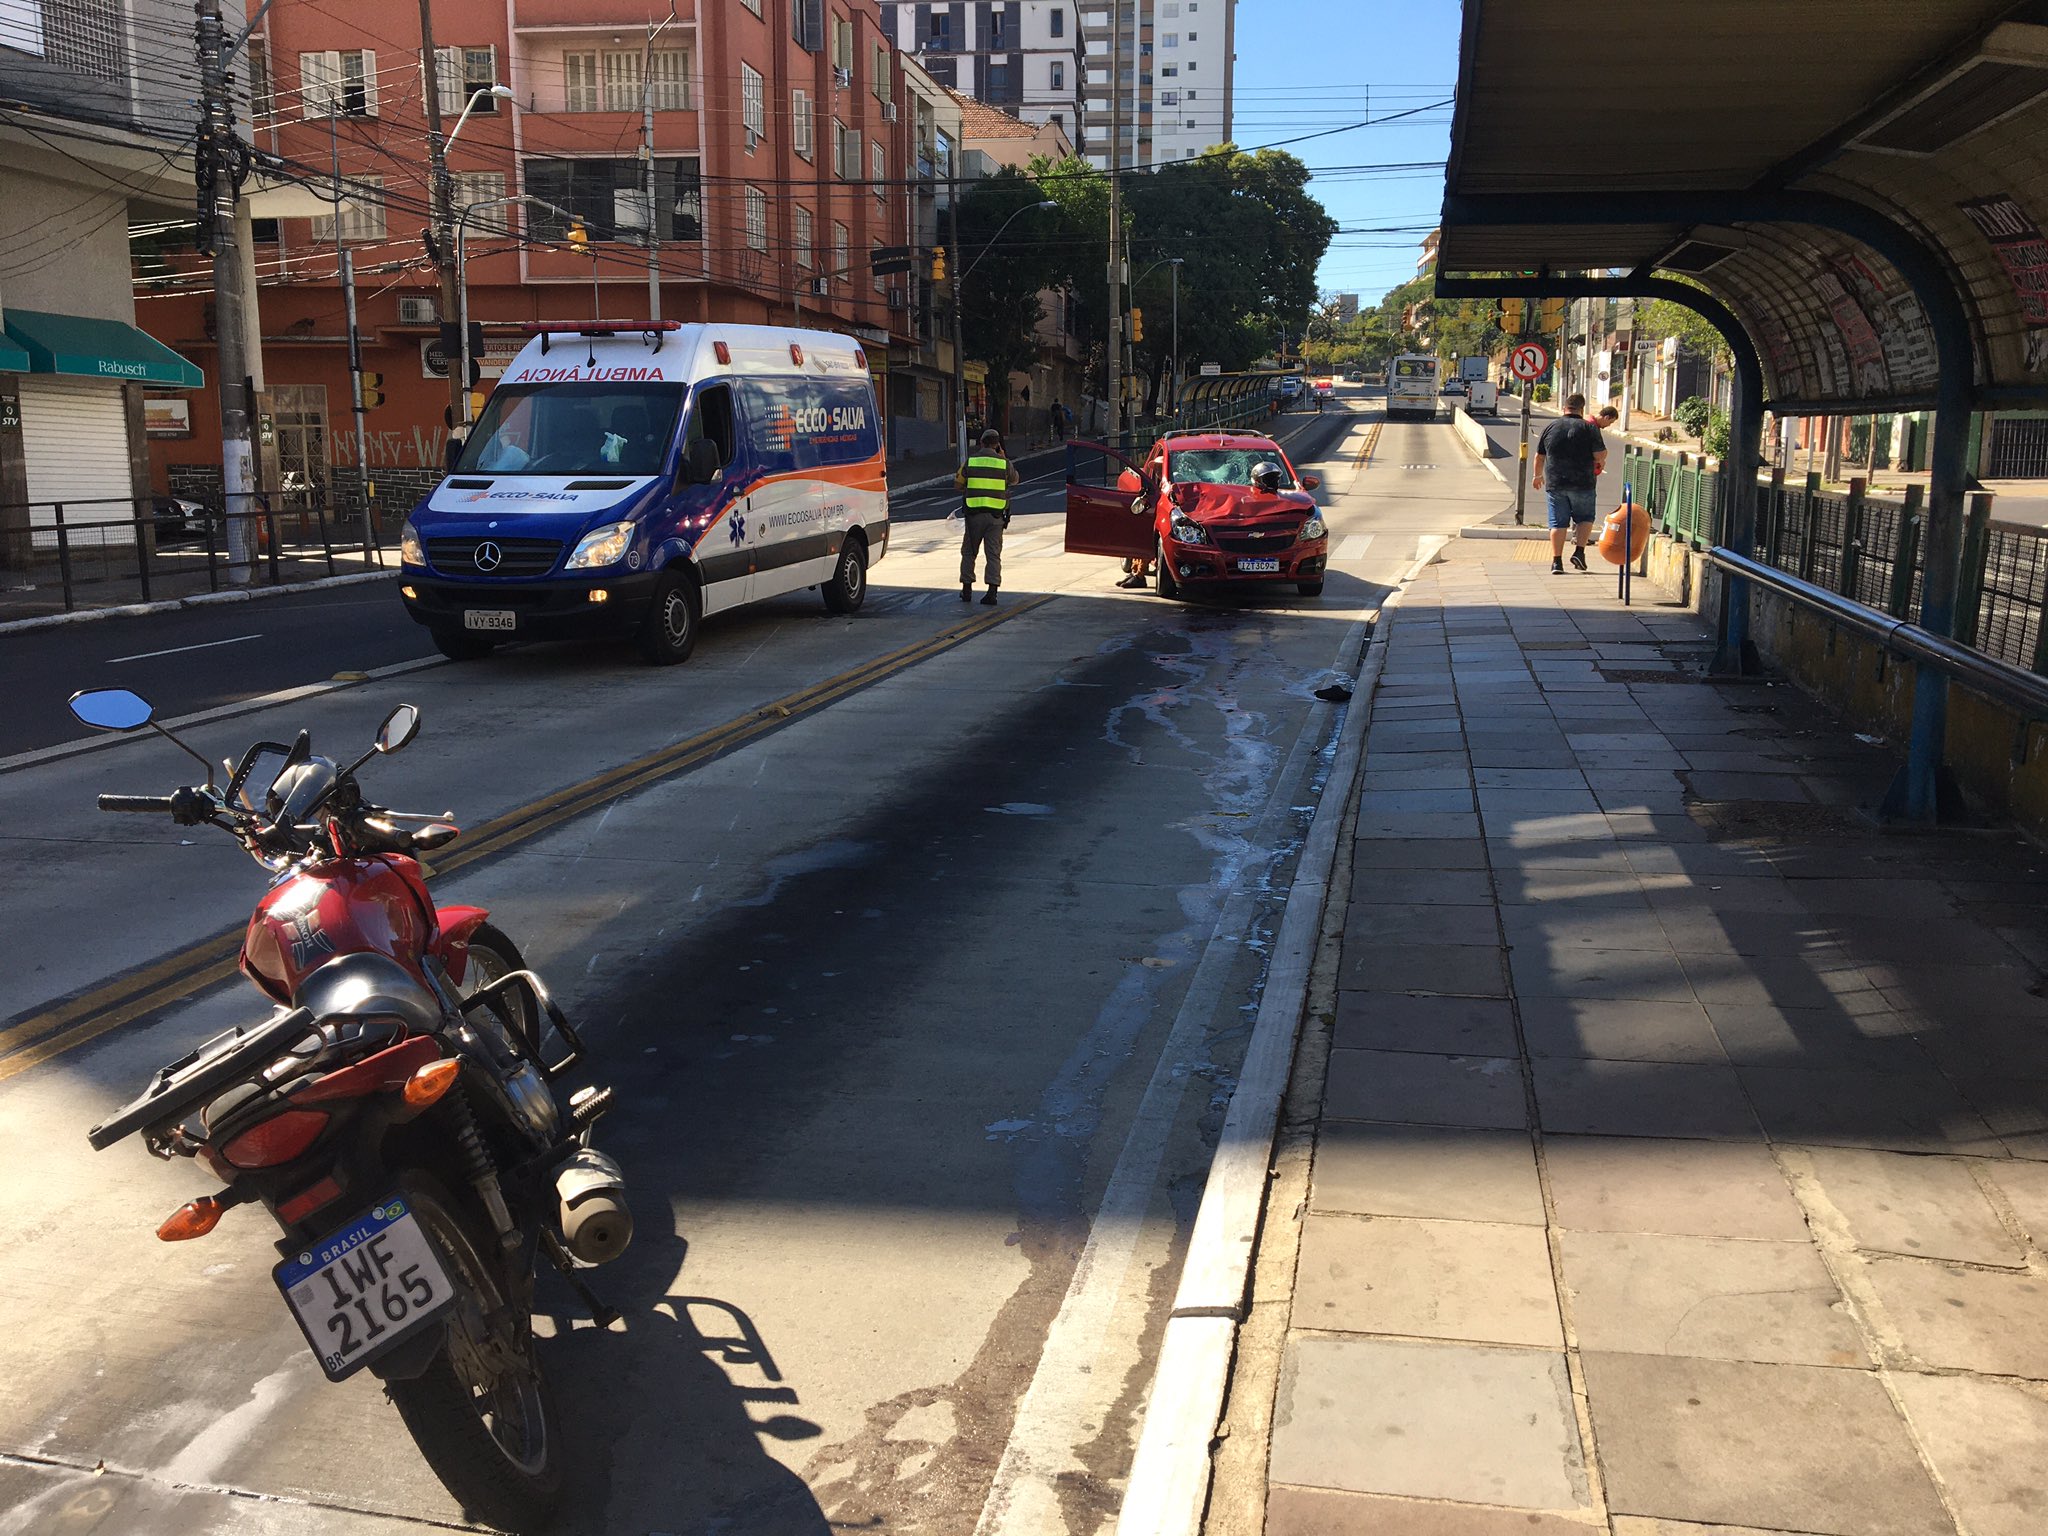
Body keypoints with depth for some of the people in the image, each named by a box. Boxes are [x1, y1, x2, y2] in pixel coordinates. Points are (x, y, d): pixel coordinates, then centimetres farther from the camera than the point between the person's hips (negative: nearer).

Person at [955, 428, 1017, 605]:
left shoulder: (970, 461, 1)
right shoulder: (1004, 463, -1)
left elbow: (957, 485, 9)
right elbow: (1014, 480, 19)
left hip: (974, 513, 0)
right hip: (996, 515, 0)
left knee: (969, 552, 15)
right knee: (993, 554, 2)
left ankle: (967, 589, 17)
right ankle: (992, 592, -8)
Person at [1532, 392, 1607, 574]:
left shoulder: (1550, 427, 5)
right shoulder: (1589, 428, -5)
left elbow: (1539, 457, 12)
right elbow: (1600, 455, -9)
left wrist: (1538, 475, 28)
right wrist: (1601, 460, 14)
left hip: (1555, 484, 2)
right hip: (1582, 484, -2)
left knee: (1558, 523, 5)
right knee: (1585, 518, 16)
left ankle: (1556, 561, -1)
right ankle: (1579, 551, 1)